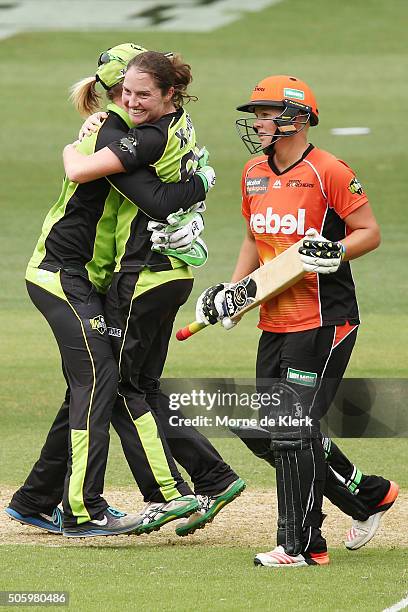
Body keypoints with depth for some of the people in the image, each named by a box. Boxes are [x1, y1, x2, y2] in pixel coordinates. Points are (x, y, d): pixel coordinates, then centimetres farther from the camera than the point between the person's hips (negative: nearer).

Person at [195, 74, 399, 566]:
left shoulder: (328, 172, -12)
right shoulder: (254, 175, 12)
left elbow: (370, 233, -8)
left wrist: (335, 253, -25)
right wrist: (231, 289, 13)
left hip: (323, 322, -9)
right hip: (276, 323, 9)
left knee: (293, 429, -11)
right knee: (262, 431, 10)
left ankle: (301, 544, -2)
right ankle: (368, 495, 24)